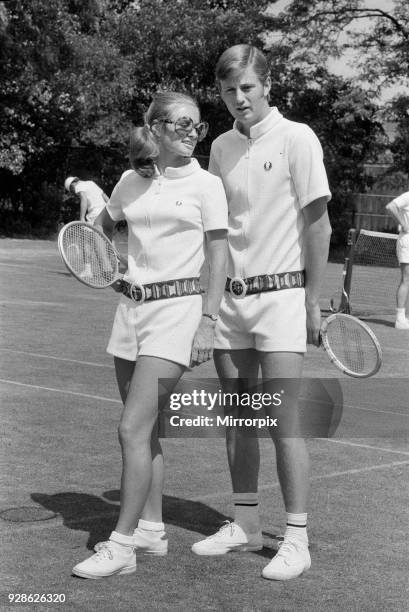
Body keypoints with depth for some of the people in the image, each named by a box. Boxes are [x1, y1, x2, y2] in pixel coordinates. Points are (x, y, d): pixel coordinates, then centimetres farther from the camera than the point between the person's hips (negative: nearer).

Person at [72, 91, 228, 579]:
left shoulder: (206, 185, -2)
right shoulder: (132, 182, 10)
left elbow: (218, 261, -4)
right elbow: (101, 225, 29)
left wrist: (207, 323, -12)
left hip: (176, 306, -6)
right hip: (131, 305, 6)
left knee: (133, 428, -11)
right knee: (143, 429, 11)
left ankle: (121, 545, -6)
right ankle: (151, 529, 22)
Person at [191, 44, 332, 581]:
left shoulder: (297, 138, -5)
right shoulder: (221, 147, 11)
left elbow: (318, 225, -6)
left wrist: (313, 300, -9)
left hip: (281, 295, -6)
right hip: (231, 296, 6)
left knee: (283, 422, -7)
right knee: (237, 419, 10)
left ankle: (297, 540, 0)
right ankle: (246, 525, 22)